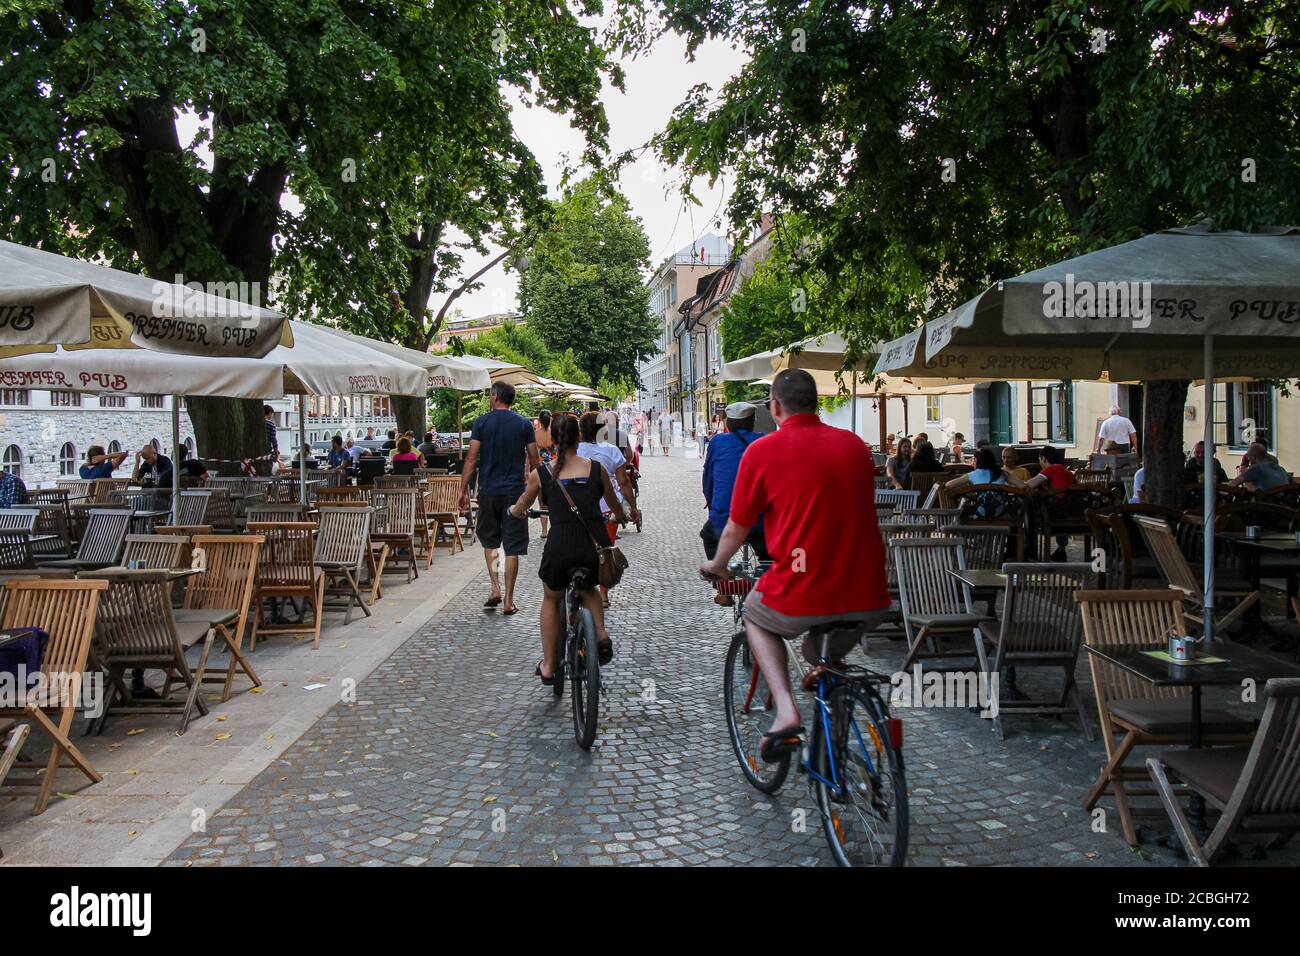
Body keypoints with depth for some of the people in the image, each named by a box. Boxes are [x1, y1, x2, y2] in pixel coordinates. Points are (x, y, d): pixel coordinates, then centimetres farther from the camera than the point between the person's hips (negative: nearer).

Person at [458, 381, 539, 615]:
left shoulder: (482, 422, -1)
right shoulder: (524, 423, 2)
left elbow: (472, 459, -5)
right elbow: (534, 461, 2)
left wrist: (463, 490, 0)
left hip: (489, 491, 0)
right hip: (515, 492, 0)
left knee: (489, 541, 19)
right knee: (512, 548, 3)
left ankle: (495, 589, 8)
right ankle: (508, 601, 4)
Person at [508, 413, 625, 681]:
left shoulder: (541, 473, 3)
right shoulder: (596, 469, 6)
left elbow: (519, 510, 19)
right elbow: (616, 506, 24)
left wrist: (514, 511, 44)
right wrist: (622, 515, 47)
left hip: (560, 547, -1)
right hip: (596, 547, 1)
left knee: (551, 599, 28)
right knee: (588, 589, 35)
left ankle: (548, 666, 31)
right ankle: (600, 633, 9)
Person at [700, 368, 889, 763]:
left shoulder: (762, 451, -2)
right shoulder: (855, 444, 10)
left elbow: (736, 530, 6)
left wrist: (715, 565, 28)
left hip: (801, 597, -4)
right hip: (869, 599, 4)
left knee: (755, 615, 28)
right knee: (823, 657, 33)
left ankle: (785, 710, 10)